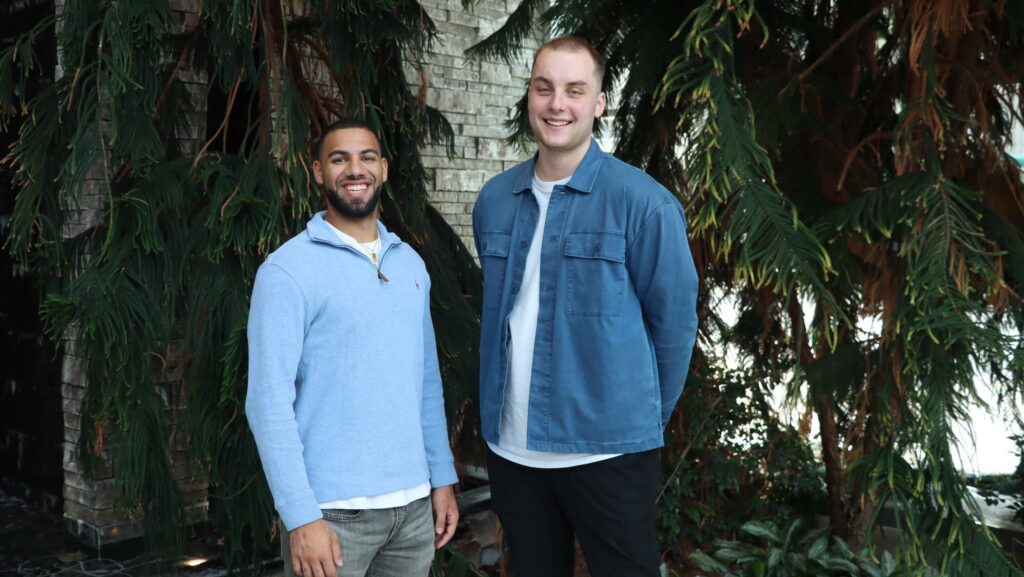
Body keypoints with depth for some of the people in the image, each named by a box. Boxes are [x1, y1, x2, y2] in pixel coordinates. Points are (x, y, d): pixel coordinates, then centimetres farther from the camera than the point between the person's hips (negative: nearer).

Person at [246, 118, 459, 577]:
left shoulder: (410, 263, 8)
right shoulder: (288, 270, -10)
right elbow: (269, 401, -13)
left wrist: (443, 477, 11)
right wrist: (301, 516, -17)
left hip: (412, 504, 6)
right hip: (332, 510, -5)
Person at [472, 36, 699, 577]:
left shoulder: (641, 201, -12)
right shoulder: (494, 200, 3)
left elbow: (673, 322, -6)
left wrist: (645, 418, 1)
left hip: (606, 450, -5)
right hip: (511, 449, 5)